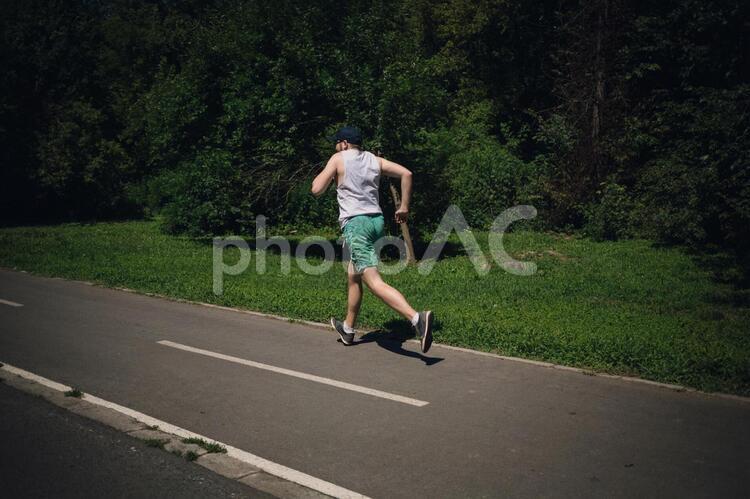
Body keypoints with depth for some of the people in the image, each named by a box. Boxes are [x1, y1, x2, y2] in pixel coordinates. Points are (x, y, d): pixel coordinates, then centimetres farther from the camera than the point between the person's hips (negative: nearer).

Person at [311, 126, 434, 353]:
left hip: (355, 223, -7)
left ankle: (417, 318, -35)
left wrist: (327, 172, 16)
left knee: (375, 282, -16)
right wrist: (404, 206, 10)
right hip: (376, 221, 7)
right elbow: (406, 174, 5)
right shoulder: (375, 160, 14)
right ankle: (348, 329, 35)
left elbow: (316, 189, -2)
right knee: (353, 276, 23)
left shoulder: (338, 159, 1)